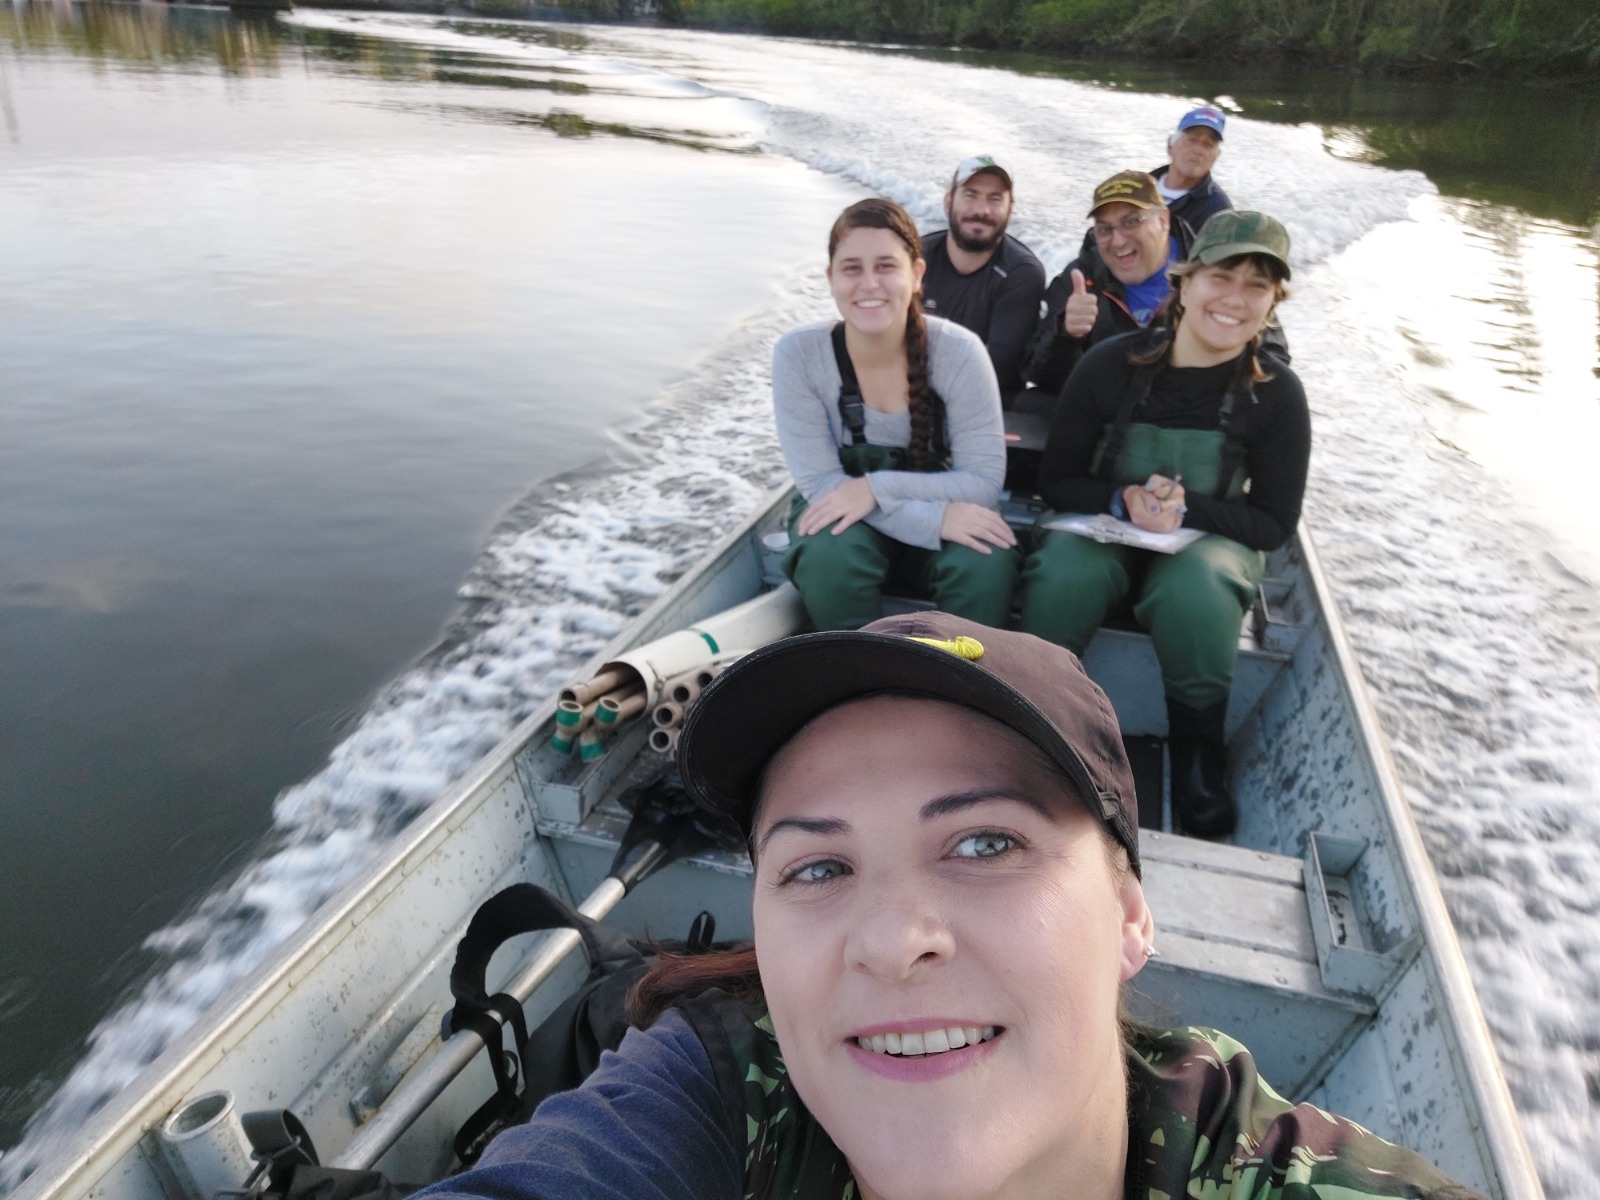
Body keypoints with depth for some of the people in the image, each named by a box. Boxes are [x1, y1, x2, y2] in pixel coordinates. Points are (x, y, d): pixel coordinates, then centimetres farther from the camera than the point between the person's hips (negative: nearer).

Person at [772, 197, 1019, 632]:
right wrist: (935, 520, -30)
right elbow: (820, 483, -19)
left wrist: (877, 487, -28)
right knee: (830, 558, -33)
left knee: (987, 564, -30)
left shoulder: (958, 351, -18)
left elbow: (984, 482, -16)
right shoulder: (797, 354, -18)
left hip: (943, 510, 0)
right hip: (845, 519, 0)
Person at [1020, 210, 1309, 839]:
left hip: (1211, 536, 0)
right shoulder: (1111, 364, -11)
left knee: (1195, 593, -35)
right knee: (1062, 575, -34)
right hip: (1105, 526, 0)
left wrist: (1186, 510, -22)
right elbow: (1056, 479, -4)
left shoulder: (1276, 394, -9)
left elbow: (1274, 523, -5)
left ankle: (1196, 750, -9)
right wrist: (1123, 501, -24)